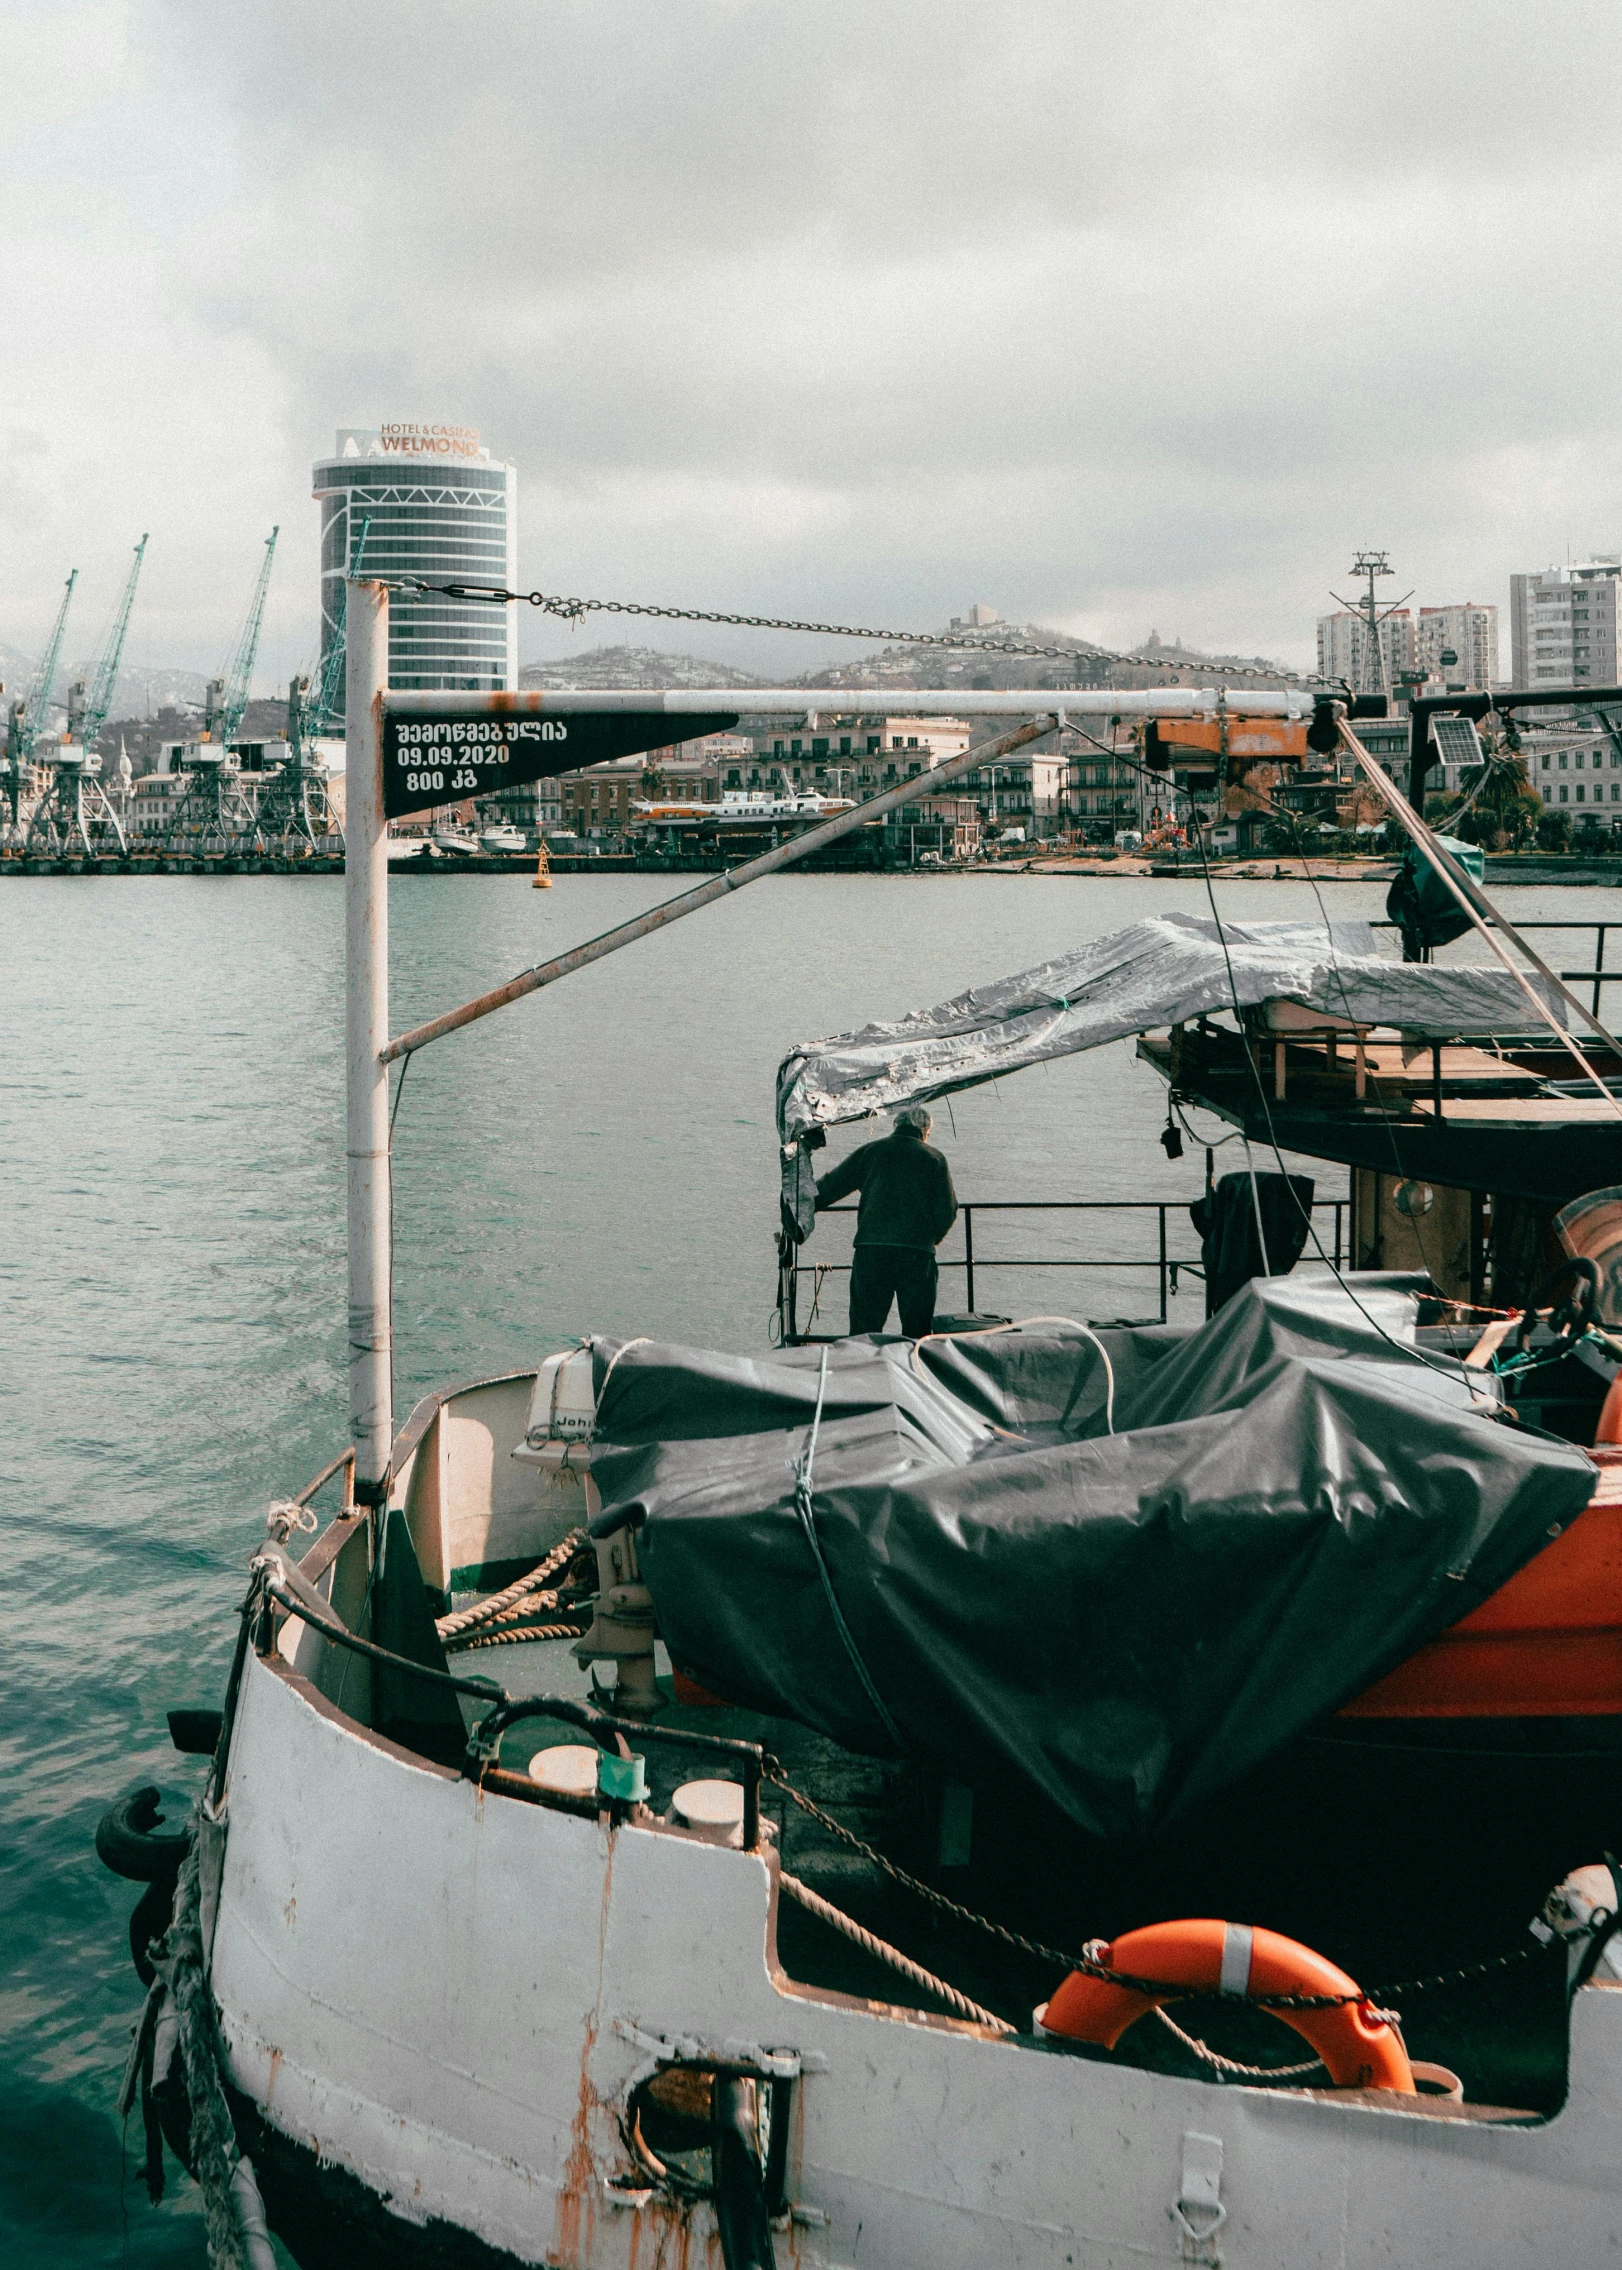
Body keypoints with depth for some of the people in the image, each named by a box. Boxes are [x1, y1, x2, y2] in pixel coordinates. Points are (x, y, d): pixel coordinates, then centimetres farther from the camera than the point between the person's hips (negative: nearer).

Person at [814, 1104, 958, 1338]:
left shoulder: (870, 1151, 12)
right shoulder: (934, 1158, 8)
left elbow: (832, 1185, 13)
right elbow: (947, 1209, 7)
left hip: (870, 1248, 1)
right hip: (918, 1250, -1)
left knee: (864, 1326, 3)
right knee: (916, 1327, 4)